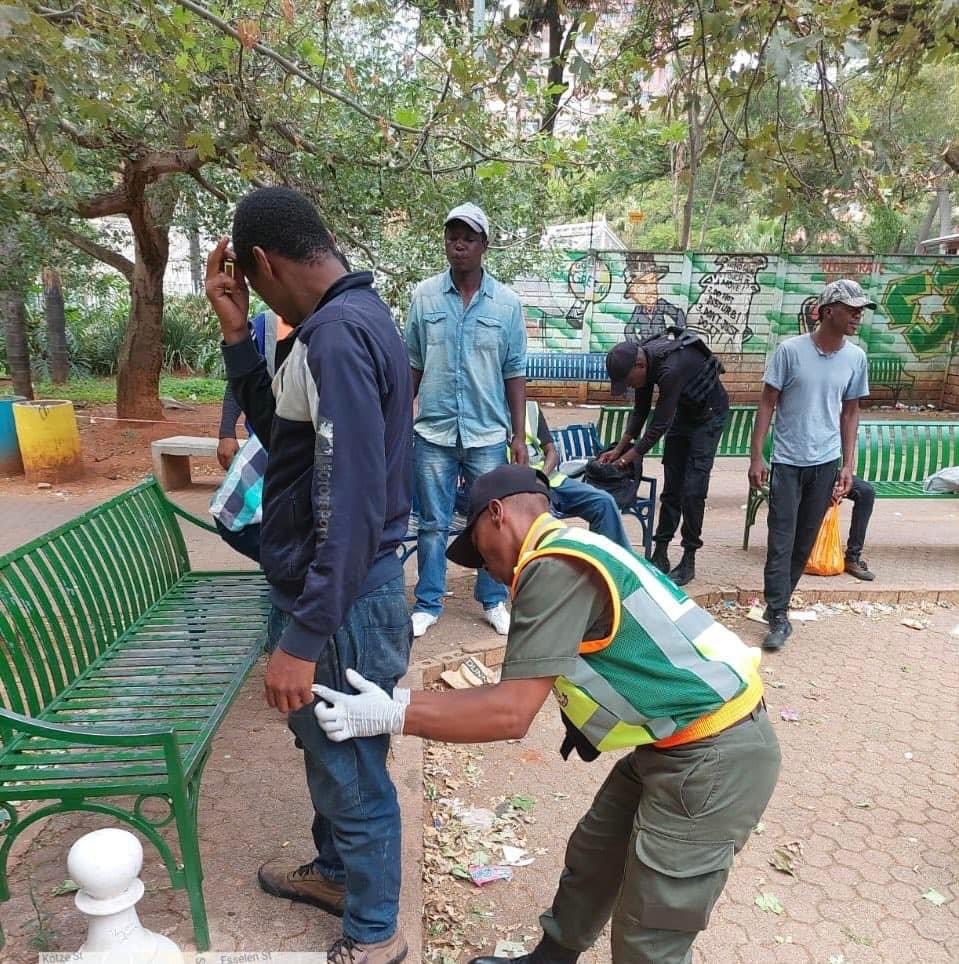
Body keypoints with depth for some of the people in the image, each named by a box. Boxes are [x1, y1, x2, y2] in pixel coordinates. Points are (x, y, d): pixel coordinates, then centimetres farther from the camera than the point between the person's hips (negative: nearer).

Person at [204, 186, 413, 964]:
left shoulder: (337, 334, -23)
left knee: (353, 769, 11)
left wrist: (304, 638, -22)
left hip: (343, 600, -10)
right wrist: (237, 336, 5)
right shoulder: (350, 317, 9)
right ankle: (334, 871, 51)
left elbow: (350, 506, -27)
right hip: (332, 585, 10)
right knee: (328, 748, 27)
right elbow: (282, 431, 16)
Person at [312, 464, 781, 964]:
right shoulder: (573, 550, 11)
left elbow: (512, 713, -23)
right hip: (685, 743, 10)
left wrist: (391, 713, -16)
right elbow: (524, 692, 12)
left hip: (714, 758, -10)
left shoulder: (554, 567, -20)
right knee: (590, 858, 23)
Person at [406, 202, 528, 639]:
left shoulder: (507, 303, 1)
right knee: (433, 525, 9)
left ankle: (494, 601, 25)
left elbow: (514, 373, 4)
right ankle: (428, 604, 22)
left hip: (488, 434, 0)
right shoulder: (424, 296, 1)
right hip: (433, 432, 0)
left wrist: (518, 435, 1)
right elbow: (412, 365, 7)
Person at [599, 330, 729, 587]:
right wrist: (620, 448, -5)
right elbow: (641, 410, 0)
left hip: (709, 413, -7)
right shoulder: (642, 358, -11)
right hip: (683, 409, 7)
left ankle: (689, 561, -1)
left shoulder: (671, 368, -37)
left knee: (693, 489, -11)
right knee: (671, 485, 5)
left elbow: (660, 424, -31)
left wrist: (628, 458, -23)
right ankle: (660, 554, 11)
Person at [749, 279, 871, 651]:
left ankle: (777, 603, 25)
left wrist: (847, 464, 6)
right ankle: (779, 617, 1)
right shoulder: (790, 350, -9)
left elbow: (850, 412, 10)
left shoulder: (856, 357, 2)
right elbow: (767, 404, -5)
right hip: (788, 462, -3)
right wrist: (756, 457, -8)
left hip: (826, 463, 4)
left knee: (805, 542, 10)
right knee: (781, 542, -4)